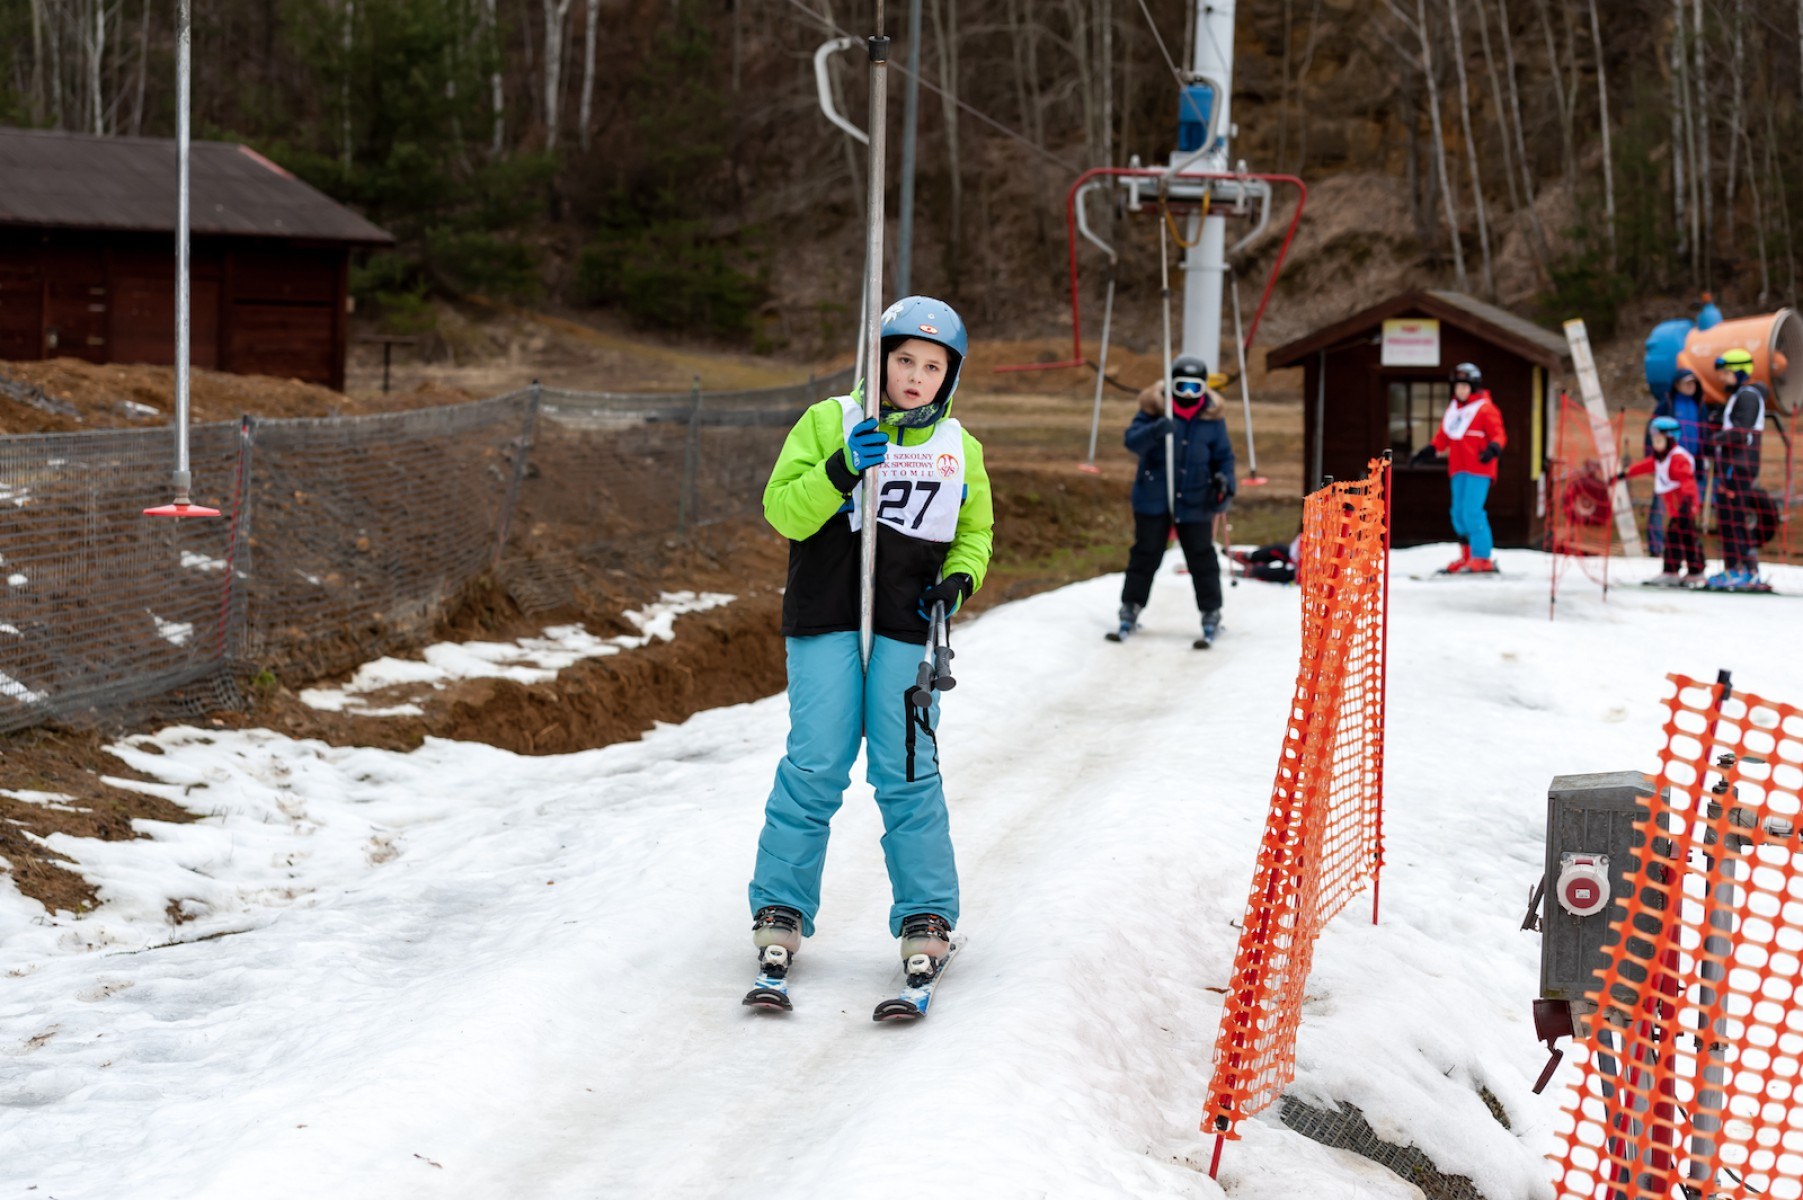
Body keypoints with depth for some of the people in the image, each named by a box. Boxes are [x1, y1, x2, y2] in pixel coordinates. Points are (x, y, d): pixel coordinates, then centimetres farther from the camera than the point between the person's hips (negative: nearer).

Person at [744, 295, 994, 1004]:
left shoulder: (958, 449, 13)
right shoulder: (830, 422, 3)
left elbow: (975, 532, 23)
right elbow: (783, 511, -4)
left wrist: (959, 577, 3)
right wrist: (842, 468, -19)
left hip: (908, 627, 2)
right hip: (826, 622, -2)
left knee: (907, 773, -3)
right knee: (815, 767, -4)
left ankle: (926, 919, 6)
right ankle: (781, 911, 8)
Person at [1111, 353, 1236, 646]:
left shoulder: (1212, 416, -3)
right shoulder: (1154, 408, -9)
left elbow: (1224, 455, 7)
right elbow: (1132, 440, -19)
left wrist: (1225, 480, -11)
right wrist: (1155, 431, -39)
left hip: (1195, 501, 0)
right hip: (1153, 497, 0)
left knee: (1201, 557, 4)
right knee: (1146, 554, 8)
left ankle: (1211, 615, 15)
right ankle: (1130, 611, 20)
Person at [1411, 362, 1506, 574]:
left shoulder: (1485, 409, -4)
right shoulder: (1453, 409, 17)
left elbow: (1498, 434, -8)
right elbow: (1443, 437, 25)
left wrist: (1493, 448, -27)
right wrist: (1427, 452, 20)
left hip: (1478, 470, -7)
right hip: (1458, 470, 7)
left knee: (1472, 512, -14)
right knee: (1459, 513, 7)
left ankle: (1482, 558, -11)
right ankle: (1467, 556, 15)